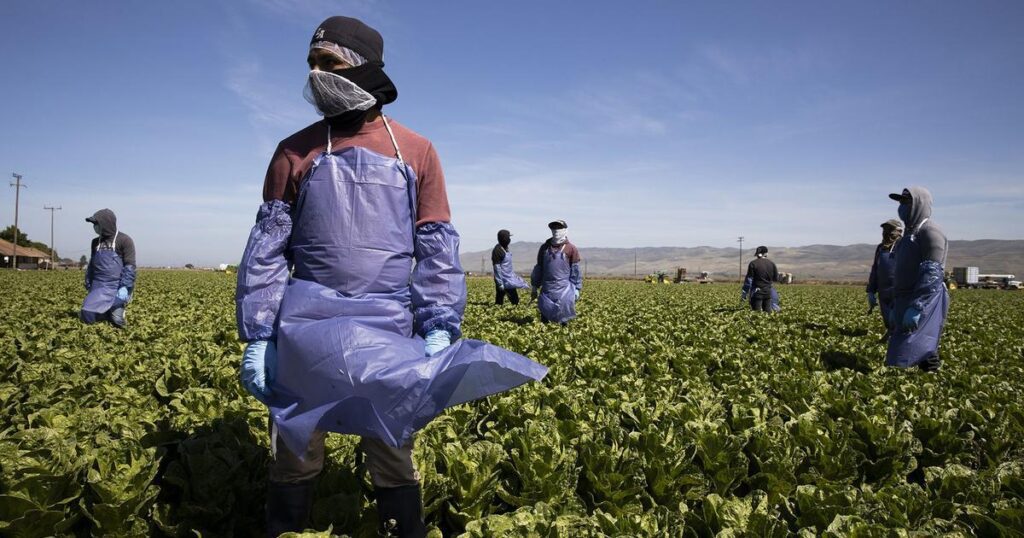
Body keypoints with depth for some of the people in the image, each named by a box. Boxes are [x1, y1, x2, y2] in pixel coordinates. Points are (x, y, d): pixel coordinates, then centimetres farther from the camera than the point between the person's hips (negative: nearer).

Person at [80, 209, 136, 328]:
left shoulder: (124, 240, -5)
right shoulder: (95, 242, 15)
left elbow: (130, 266, -10)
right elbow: (91, 265, 23)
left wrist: (125, 287, -19)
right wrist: (89, 286, 17)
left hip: (116, 287, -6)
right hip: (99, 287, 6)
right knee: (86, 316, -6)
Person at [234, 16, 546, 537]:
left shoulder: (416, 153, 5)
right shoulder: (294, 152, 7)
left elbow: (437, 248, 2)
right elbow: (266, 248, 5)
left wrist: (441, 327, -8)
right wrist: (257, 335, -1)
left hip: (388, 333, -1)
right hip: (304, 331, 1)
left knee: (392, 456, 9)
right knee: (293, 456, 11)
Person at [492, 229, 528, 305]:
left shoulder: (505, 248, 11)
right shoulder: (497, 250, -16)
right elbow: (497, 268, -18)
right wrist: (500, 283, -20)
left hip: (510, 279, 9)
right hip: (503, 281, -9)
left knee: (515, 300, 8)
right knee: (499, 301, -4)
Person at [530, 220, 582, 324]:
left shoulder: (571, 249, 2)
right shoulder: (545, 247, 12)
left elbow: (575, 270, 2)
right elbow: (539, 267, 16)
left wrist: (577, 289, -1)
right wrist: (535, 286, 15)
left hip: (564, 288, -3)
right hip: (547, 288, 3)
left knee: (564, 313, -3)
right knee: (545, 314, 5)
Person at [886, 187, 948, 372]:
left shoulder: (930, 232, -9)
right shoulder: (910, 233, 21)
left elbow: (932, 274, -20)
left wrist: (916, 308, -26)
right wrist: (895, 307, 22)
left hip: (924, 302, -10)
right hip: (905, 301, 10)